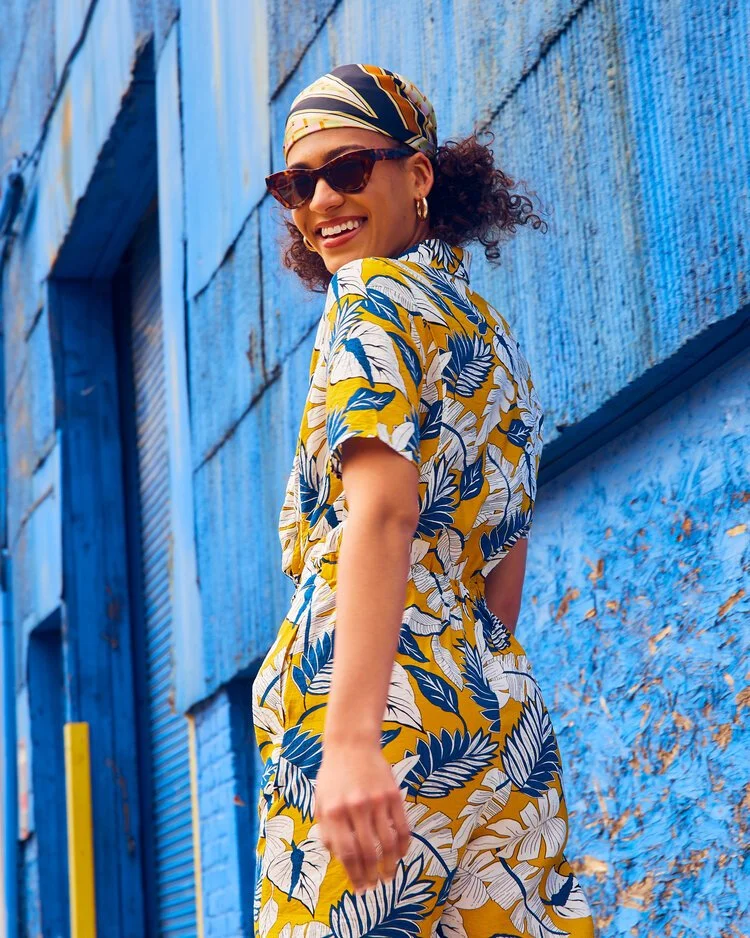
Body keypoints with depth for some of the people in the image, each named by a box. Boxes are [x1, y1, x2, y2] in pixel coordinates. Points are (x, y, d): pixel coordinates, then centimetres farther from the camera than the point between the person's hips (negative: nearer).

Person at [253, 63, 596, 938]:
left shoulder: (377, 294, -2)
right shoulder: (494, 338, 23)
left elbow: (384, 508, -18)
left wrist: (351, 736, -27)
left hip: (394, 694, -8)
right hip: (500, 707, 9)